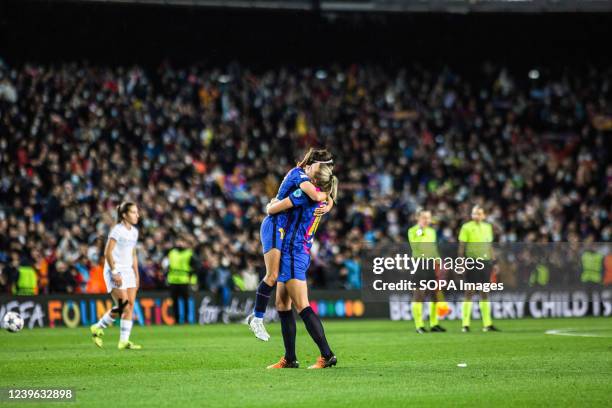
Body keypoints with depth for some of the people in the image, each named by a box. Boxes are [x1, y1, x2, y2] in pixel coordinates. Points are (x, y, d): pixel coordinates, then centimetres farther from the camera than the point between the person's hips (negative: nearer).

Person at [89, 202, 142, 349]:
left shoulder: (134, 231, 12)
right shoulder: (117, 230, -13)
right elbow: (108, 253, -16)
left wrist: (136, 275, 14)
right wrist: (114, 272, -19)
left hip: (128, 272, 8)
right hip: (115, 272, -8)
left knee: (130, 305, -1)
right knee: (123, 305, -13)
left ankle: (124, 341, 1)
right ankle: (98, 328, 5)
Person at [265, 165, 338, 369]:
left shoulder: (305, 193, -14)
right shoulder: (320, 200, 12)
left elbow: (272, 209, -9)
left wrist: (269, 206, 13)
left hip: (293, 254, -10)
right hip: (300, 254, 10)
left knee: (302, 307, -12)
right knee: (282, 305, 12)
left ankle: (327, 355, -16)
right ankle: (290, 358, 13)